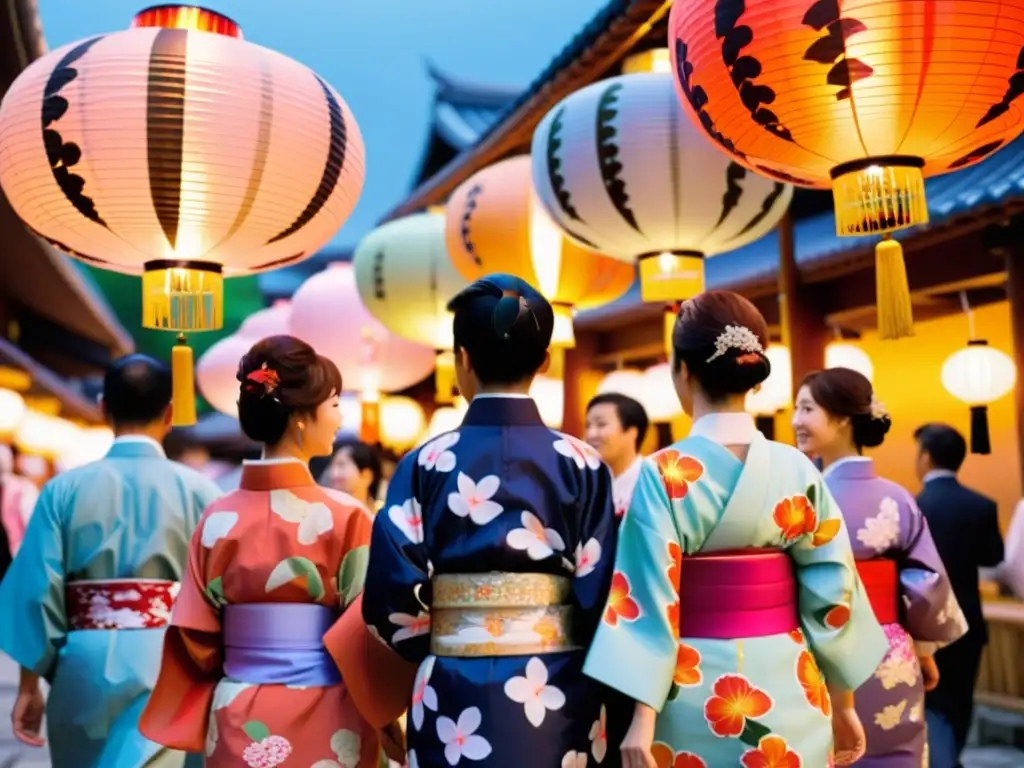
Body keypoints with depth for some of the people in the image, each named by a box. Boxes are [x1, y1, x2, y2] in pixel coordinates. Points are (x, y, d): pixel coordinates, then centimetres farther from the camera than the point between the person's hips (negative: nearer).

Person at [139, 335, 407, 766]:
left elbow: (196, 642, 3)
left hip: (239, 722, 4)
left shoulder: (217, 518, -1)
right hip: (325, 724, -4)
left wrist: (200, 722, 17)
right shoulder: (345, 516, -13)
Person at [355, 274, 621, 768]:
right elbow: (603, 599, -7)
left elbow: (393, 600, -7)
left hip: (457, 698, 0)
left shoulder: (425, 465, -5)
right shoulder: (582, 464, -5)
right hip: (562, 698, 1)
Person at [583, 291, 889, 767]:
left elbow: (650, 600, -15)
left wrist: (642, 717, -12)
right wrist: (844, 705, 11)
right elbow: (833, 596, 1)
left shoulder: (663, 474, -12)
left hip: (694, 697, -3)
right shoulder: (798, 470, -2)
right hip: (788, 694, 3)